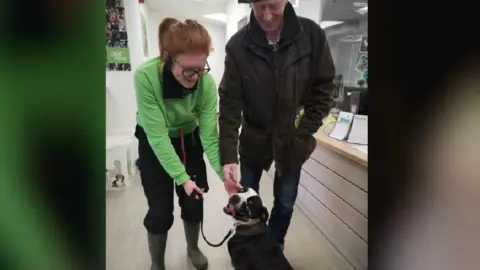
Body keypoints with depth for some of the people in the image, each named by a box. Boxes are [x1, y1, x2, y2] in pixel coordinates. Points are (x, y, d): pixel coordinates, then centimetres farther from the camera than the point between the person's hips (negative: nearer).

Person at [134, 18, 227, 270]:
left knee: (194, 201, 8)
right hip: (153, 144, -2)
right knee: (161, 210, -1)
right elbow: (158, 135, -31)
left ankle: (193, 249, 37)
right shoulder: (146, 76, -35)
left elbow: (209, 136, -24)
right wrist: (182, 177, -32)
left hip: (189, 140, 2)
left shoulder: (207, 82, -27)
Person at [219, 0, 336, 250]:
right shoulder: (238, 46, -15)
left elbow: (324, 89, -6)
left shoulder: (312, 35, -13)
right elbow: (230, 103, -16)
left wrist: (302, 135, -10)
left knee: (285, 203, 12)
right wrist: (228, 156, -23)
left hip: (292, 141, 0)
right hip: (254, 139, 0)